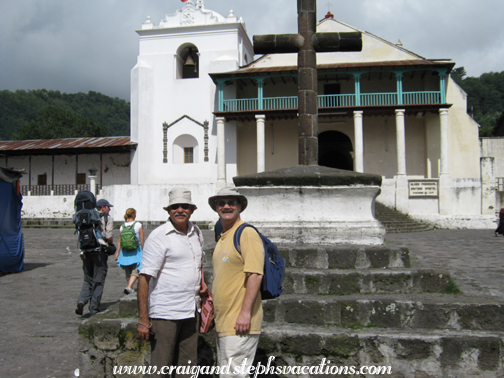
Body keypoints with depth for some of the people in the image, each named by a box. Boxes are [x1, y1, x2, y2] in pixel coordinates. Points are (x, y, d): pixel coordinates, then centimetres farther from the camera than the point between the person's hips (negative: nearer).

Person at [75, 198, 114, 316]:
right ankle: (94, 310, 8)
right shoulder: (108, 218, -3)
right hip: (100, 252, -4)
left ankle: (82, 301, -6)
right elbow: (109, 237, -13)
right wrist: (111, 244, 7)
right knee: (98, 281, 5)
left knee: (88, 279, 17)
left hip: (87, 252, 5)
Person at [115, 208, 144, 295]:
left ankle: (131, 289, 25)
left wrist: (117, 253, 8)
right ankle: (129, 287, -22)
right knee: (135, 271, -2)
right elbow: (142, 240, -6)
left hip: (125, 252, 4)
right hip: (136, 252, -4)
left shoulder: (122, 227, 2)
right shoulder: (138, 225, -7)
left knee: (128, 272, 15)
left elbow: (119, 241, 2)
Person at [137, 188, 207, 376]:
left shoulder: (196, 233, 10)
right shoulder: (158, 236, -11)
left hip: (191, 311, 6)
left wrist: (202, 281, 8)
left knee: (188, 365, 14)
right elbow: (144, 277, -13)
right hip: (165, 313, -6)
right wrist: (143, 319, -17)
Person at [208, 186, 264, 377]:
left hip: (239, 323, -9)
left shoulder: (247, 234, -12)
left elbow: (255, 274, -20)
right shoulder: (222, 238, 16)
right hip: (223, 322, 9)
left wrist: (245, 312, -24)